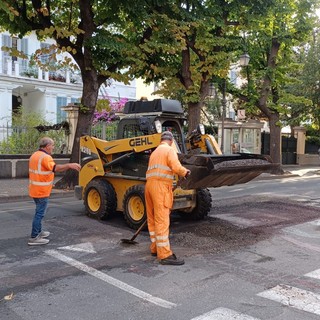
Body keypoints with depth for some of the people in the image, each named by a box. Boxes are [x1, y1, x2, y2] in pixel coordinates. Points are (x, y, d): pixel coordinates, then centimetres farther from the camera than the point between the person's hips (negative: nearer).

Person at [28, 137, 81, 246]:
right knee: (39, 213, -3)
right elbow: (55, 168, -36)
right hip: (42, 191, -10)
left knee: (39, 212, 22)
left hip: (35, 190, 10)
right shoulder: (45, 157, -20)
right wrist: (69, 165, -41)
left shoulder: (35, 155, 12)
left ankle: (38, 232, 35)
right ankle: (34, 238, 2)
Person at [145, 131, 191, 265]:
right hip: (161, 186, -8)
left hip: (150, 184, 9)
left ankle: (155, 248, 25)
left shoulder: (154, 152, 24)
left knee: (152, 219, 15)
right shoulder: (169, 150, -2)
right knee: (162, 220, -10)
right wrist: (185, 172, 1)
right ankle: (165, 255, -10)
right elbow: (176, 167, -17)